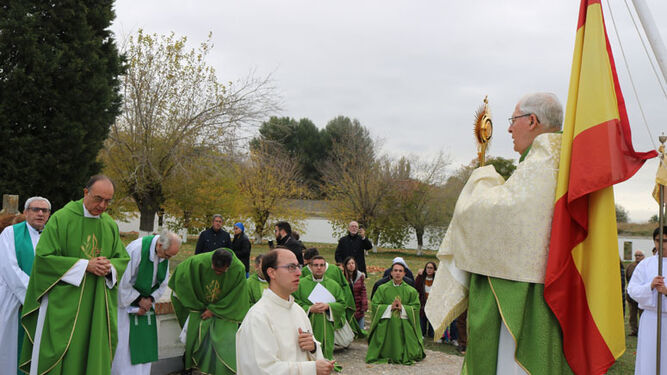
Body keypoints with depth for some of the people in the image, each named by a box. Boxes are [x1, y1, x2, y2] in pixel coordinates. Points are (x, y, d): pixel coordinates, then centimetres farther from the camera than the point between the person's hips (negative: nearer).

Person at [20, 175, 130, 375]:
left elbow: (124, 259, 13)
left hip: (97, 306, 5)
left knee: (94, 358, 7)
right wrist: (85, 265, -17)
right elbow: (44, 257, -11)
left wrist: (111, 266, -10)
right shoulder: (61, 218, -6)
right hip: (63, 303, -4)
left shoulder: (111, 225, 9)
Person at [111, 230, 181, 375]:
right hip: (125, 297, -6)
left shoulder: (165, 253, -8)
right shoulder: (136, 249, -29)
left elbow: (162, 282, 4)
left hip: (145, 299, 6)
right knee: (125, 340, -6)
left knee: (144, 338, 5)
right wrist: (139, 300, -15)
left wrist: (150, 300, -8)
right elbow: (123, 281, -23)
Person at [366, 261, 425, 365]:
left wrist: (403, 308, -14)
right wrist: (390, 307, -12)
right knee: (385, 351, -5)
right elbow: (374, 305, -1)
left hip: (405, 326, 1)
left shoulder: (411, 291, 7)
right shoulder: (382, 289, 6)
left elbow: (416, 307, 0)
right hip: (385, 324, 0)